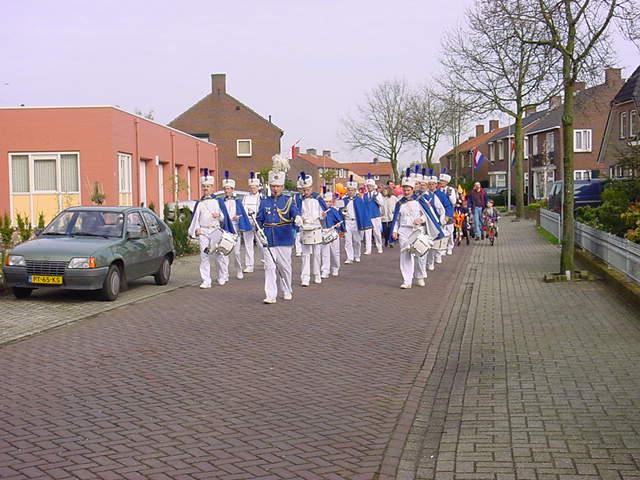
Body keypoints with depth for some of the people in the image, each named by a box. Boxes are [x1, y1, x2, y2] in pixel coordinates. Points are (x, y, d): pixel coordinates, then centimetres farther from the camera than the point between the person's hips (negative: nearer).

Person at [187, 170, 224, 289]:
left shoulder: (217, 201, 10)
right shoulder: (200, 203, 12)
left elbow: (223, 217, 12)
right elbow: (195, 218, 6)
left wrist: (218, 215, -11)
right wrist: (196, 229, -10)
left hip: (215, 230, -1)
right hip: (203, 231, 1)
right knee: (204, 256, -5)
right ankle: (206, 281, -4)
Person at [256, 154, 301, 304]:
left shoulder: (288, 200, 0)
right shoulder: (264, 202, 8)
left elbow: (295, 211, -19)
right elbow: (259, 219, 9)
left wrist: (297, 218, -41)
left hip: (284, 239, -1)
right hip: (268, 240, 1)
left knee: (284, 266, 9)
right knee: (269, 267, -5)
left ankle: (287, 291, 28)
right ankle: (270, 295, -5)